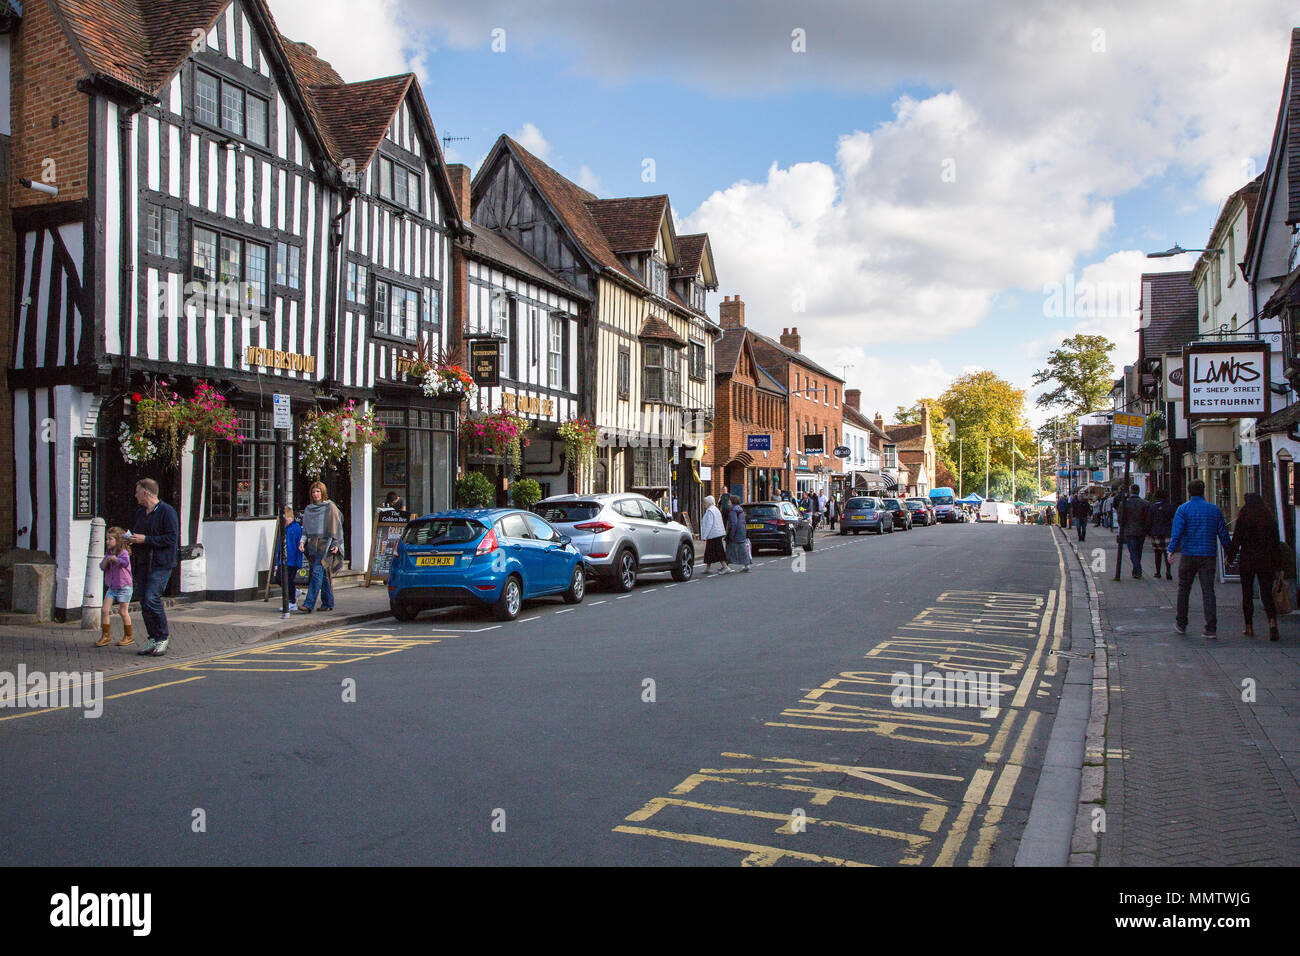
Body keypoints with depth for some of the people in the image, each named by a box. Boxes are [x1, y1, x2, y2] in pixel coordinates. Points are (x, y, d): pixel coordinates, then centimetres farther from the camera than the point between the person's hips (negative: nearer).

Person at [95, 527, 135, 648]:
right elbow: (102, 567, 4)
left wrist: (113, 558, -26)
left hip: (123, 587, -7)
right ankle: (106, 636, 6)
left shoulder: (123, 552, -12)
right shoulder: (108, 553, 10)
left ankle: (128, 637, 12)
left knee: (123, 611, 0)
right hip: (111, 587, 7)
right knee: (105, 610, -2)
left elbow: (125, 562, -33)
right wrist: (107, 559, -13)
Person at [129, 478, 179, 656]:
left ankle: (163, 636, 0)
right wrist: (131, 538, 5)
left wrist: (145, 539, -17)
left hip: (162, 564, -8)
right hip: (145, 563, 8)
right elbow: (134, 532, 29)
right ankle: (153, 639, 15)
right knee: (145, 603, 6)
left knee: (152, 600, -15)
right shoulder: (139, 513, 16)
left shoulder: (167, 511, -10)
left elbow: (172, 538, -16)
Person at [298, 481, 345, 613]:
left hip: (325, 544, -5)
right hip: (312, 545, 6)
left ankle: (308, 604, -17)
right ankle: (328, 603, 16)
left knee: (317, 573, -13)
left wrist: (336, 544, -9)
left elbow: (336, 527, -2)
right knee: (323, 575, 9)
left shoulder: (330, 507, -1)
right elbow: (305, 528, 17)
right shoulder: (308, 509, 15)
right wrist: (303, 540, 0)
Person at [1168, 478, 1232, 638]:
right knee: (1208, 591, 1)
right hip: (1208, 556, 2)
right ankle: (1211, 628, -6)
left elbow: (1177, 531, -15)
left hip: (1189, 555, -2)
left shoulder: (1183, 509, -2)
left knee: (1184, 589, 12)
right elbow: (1223, 534, 9)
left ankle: (1181, 624, 20)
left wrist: (1171, 550, -18)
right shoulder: (1214, 510, 7)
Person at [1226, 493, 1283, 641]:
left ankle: (1249, 627, 12)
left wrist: (1230, 557, 9)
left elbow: (1236, 540, -5)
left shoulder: (1243, 518, -6)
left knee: (1247, 594, 9)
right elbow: (1276, 544, 6)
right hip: (1266, 562, 2)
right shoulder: (1270, 519, 3)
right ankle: (1272, 621, -20)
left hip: (1247, 561, -2)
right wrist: (1278, 567, 10)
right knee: (1266, 594, 4)